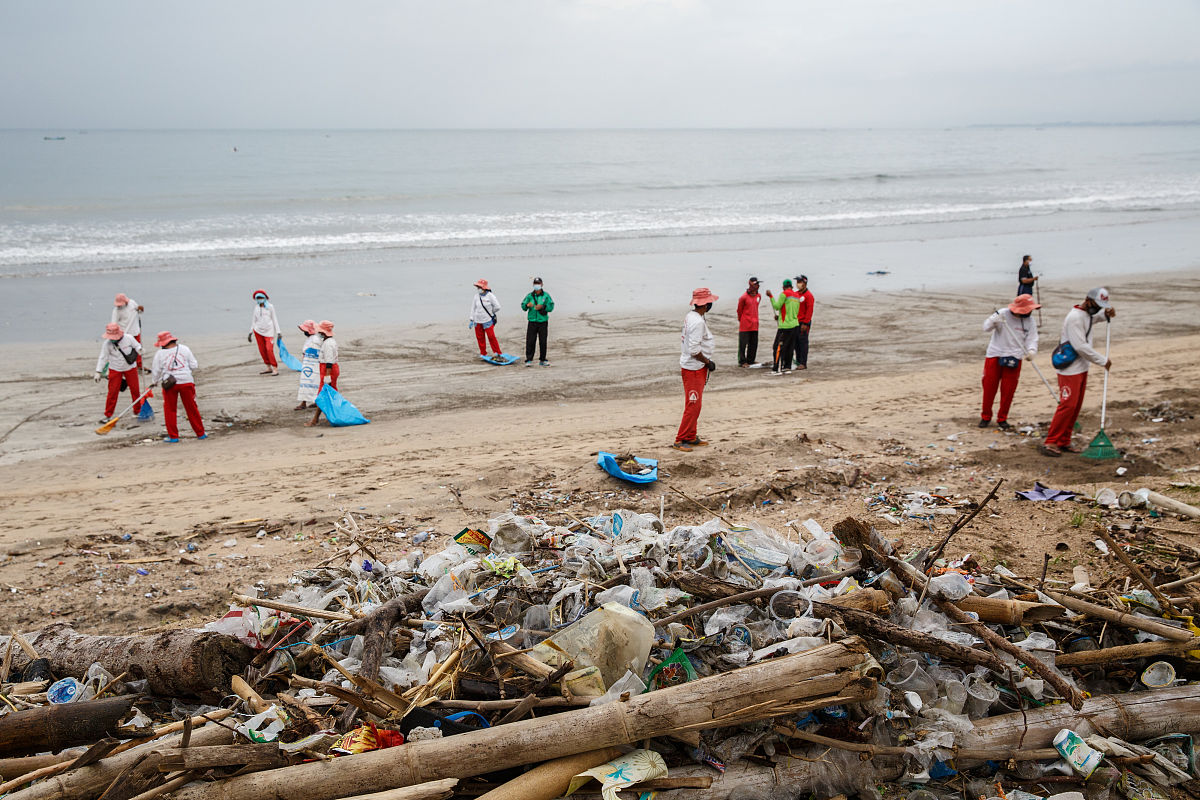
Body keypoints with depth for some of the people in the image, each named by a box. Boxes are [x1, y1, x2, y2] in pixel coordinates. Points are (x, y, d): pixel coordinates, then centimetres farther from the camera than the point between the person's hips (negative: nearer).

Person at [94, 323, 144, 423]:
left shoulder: (128, 338, -15)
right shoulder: (107, 343, -15)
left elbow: (137, 346, 1)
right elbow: (103, 358, -10)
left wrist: (139, 350, -23)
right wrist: (98, 372, -12)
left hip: (130, 368, 1)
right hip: (115, 369, -1)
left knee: (135, 390, 7)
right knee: (112, 392, -3)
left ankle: (138, 411, 24)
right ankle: (108, 415, 6)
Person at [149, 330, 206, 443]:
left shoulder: (160, 354, -3)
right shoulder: (184, 349, 0)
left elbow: (156, 371, 5)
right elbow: (193, 365, 4)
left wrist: (153, 382, 24)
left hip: (169, 383, -1)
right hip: (186, 381, 1)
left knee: (169, 410, 11)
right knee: (192, 408, 10)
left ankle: (173, 437, 12)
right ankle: (200, 433, 17)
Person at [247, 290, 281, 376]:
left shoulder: (270, 307, 0)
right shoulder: (256, 307, 9)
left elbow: (275, 319, 1)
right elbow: (254, 320, 15)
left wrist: (278, 332, -5)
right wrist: (250, 332, 12)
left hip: (269, 332, -4)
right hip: (258, 330, 4)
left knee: (269, 350, -14)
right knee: (262, 350, 5)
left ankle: (275, 369, -10)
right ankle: (269, 368, 17)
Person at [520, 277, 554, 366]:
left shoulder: (546, 296, 2)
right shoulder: (529, 296, 5)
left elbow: (551, 306, -2)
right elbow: (523, 305, 4)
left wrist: (542, 306, -18)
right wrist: (527, 305, -18)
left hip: (543, 321, 0)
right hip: (532, 321, 0)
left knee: (543, 342, 5)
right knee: (530, 341, -5)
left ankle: (542, 360, 15)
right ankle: (529, 360, -1)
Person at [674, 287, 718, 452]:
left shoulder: (691, 317, 10)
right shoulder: (697, 321, -22)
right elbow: (694, 349, -25)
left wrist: (707, 362, 16)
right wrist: (708, 362, -13)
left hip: (696, 366, 10)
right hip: (693, 368, -10)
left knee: (694, 404, 17)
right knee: (693, 405, -7)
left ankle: (691, 437, 25)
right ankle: (680, 440, -3)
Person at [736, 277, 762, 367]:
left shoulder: (758, 296, 7)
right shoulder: (744, 297, -12)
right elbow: (739, 310, -1)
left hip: (754, 325, 6)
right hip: (745, 325, -6)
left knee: (754, 344, 10)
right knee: (743, 344, -1)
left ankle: (750, 360, 22)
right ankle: (742, 362, 5)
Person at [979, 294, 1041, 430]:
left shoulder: (1029, 322, 0)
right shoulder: (1003, 314, -10)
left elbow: (1032, 339, -2)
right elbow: (986, 327, -10)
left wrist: (1031, 350, -24)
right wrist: (993, 320, -33)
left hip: (1014, 358, 2)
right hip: (994, 355, -2)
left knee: (1008, 390, 4)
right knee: (989, 387, 4)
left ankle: (1002, 419, 19)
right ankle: (986, 417, 20)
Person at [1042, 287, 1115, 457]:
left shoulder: (1088, 314, 12)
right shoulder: (1075, 317, -18)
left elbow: (1099, 315, 36)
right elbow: (1081, 347, -24)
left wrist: (1108, 312, 11)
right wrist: (1103, 360, -16)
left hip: (1081, 368, 10)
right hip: (1070, 369, -10)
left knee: (1076, 406, 9)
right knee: (1068, 405, -13)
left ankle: (1064, 442, 15)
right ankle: (1050, 442, -9)